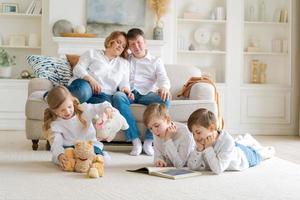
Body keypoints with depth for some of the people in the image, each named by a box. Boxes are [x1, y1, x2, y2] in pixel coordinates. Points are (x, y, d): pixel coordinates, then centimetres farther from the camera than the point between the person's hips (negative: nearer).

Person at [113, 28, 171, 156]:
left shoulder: (156, 61, 21)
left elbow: (163, 78, 4)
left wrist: (164, 87, -23)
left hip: (146, 93, 0)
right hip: (129, 93, 0)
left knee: (164, 99, -33)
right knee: (118, 96, -36)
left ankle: (149, 141, -28)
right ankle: (135, 140, -35)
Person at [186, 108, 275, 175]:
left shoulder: (227, 141, -47)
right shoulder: (203, 142, -30)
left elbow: (218, 169, -53)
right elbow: (191, 166, -27)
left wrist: (208, 148, -53)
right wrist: (198, 149, -42)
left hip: (248, 156, -4)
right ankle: (247, 139, 60)